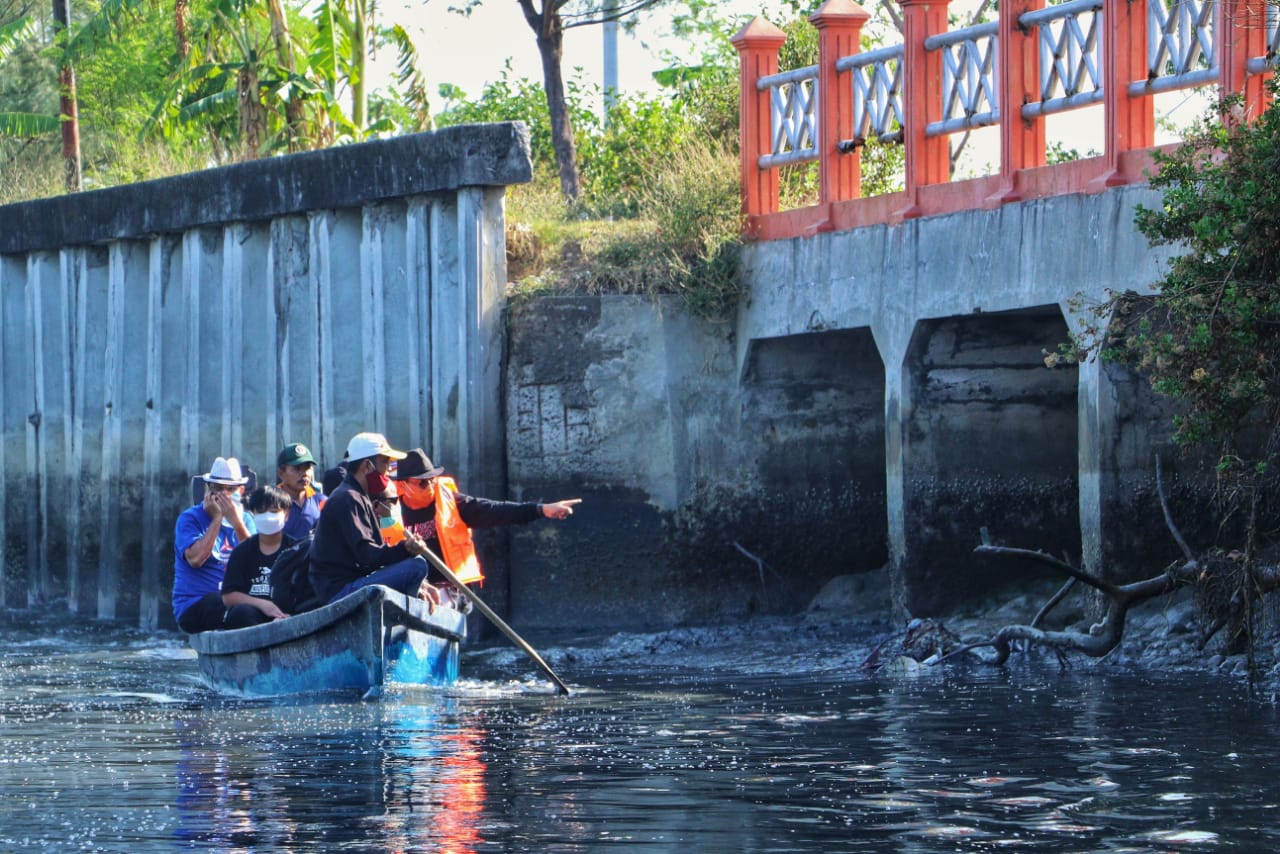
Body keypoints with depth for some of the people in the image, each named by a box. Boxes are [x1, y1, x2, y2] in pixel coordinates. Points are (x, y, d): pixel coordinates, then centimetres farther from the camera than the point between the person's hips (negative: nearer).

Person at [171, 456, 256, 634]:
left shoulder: (245, 520, 15)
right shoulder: (190, 518, 2)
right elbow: (195, 559, -16)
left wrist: (236, 521, -10)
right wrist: (217, 518, -10)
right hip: (194, 606, -4)